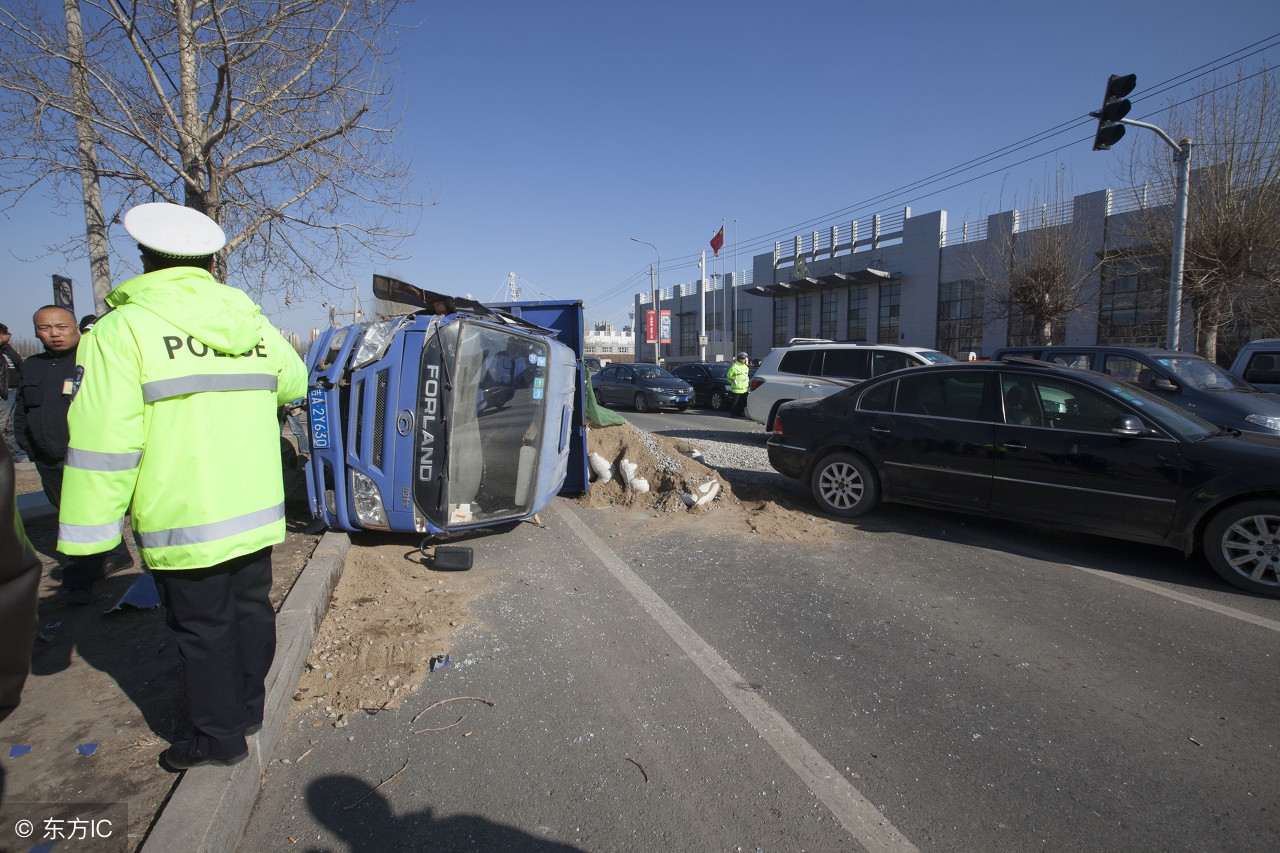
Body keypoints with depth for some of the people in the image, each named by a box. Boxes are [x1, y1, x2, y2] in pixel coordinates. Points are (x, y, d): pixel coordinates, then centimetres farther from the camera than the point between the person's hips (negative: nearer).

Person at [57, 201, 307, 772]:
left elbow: (105, 443, -15)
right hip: (256, 512, 6)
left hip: (185, 525, -5)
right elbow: (294, 384, 21)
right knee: (251, 609, 19)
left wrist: (90, 531, -7)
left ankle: (220, 736, 25)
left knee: (202, 628, 9)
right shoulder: (254, 325, 4)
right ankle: (248, 708, 37)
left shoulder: (122, 329, -13)